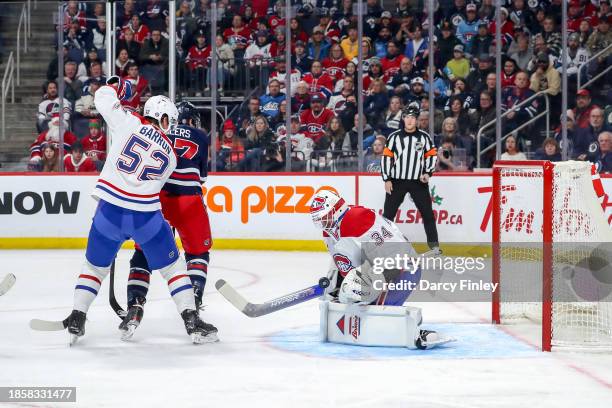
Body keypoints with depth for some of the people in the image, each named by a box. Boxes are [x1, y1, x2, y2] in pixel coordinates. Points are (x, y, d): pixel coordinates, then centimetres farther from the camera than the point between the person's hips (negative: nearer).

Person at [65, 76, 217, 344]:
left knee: (95, 266, 18)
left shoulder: (130, 123, 2)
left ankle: (77, 319, 13)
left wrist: (117, 85, 27)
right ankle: (192, 322, 6)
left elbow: (104, 99, 6)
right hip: (146, 217, 0)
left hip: (110, 211, 0)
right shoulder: (170, 155, 12)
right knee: (173, 267, 13)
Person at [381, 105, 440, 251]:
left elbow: (432, 155, 8)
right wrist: (387, 179, -4)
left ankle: (433, 243, 10)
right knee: (388, 213, 0)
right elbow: (387, 157, 0)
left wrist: (428, 173, -6)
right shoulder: (394, 137, -1)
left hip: (418, 182, 1)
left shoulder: (424, 137, 2)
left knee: (427, 212, 1)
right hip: (397, 181, -1)